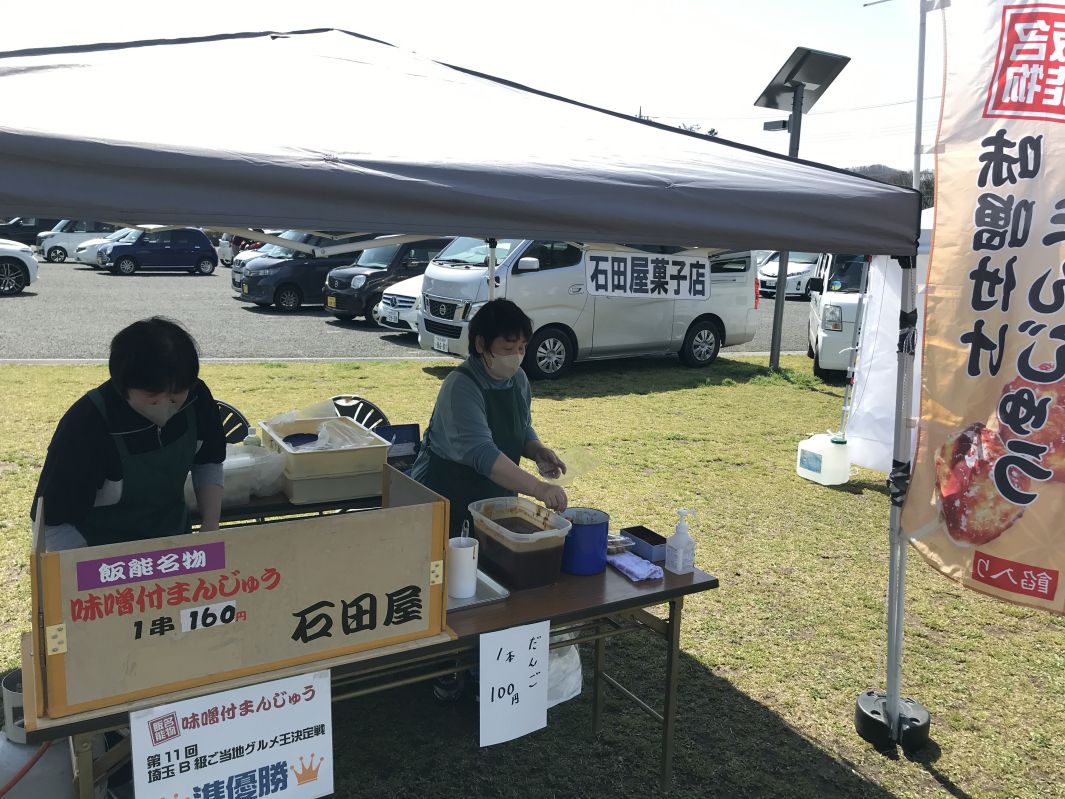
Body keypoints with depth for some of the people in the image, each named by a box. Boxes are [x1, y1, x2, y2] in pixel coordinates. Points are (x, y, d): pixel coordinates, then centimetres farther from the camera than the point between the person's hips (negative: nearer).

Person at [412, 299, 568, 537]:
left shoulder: (518, 379, 0)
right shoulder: (460, 387, -23)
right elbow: (482, 453, -35)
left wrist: (537, 451, -6)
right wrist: (538, 488, -42)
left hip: (498, 497, 7)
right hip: (446, 500, -6)